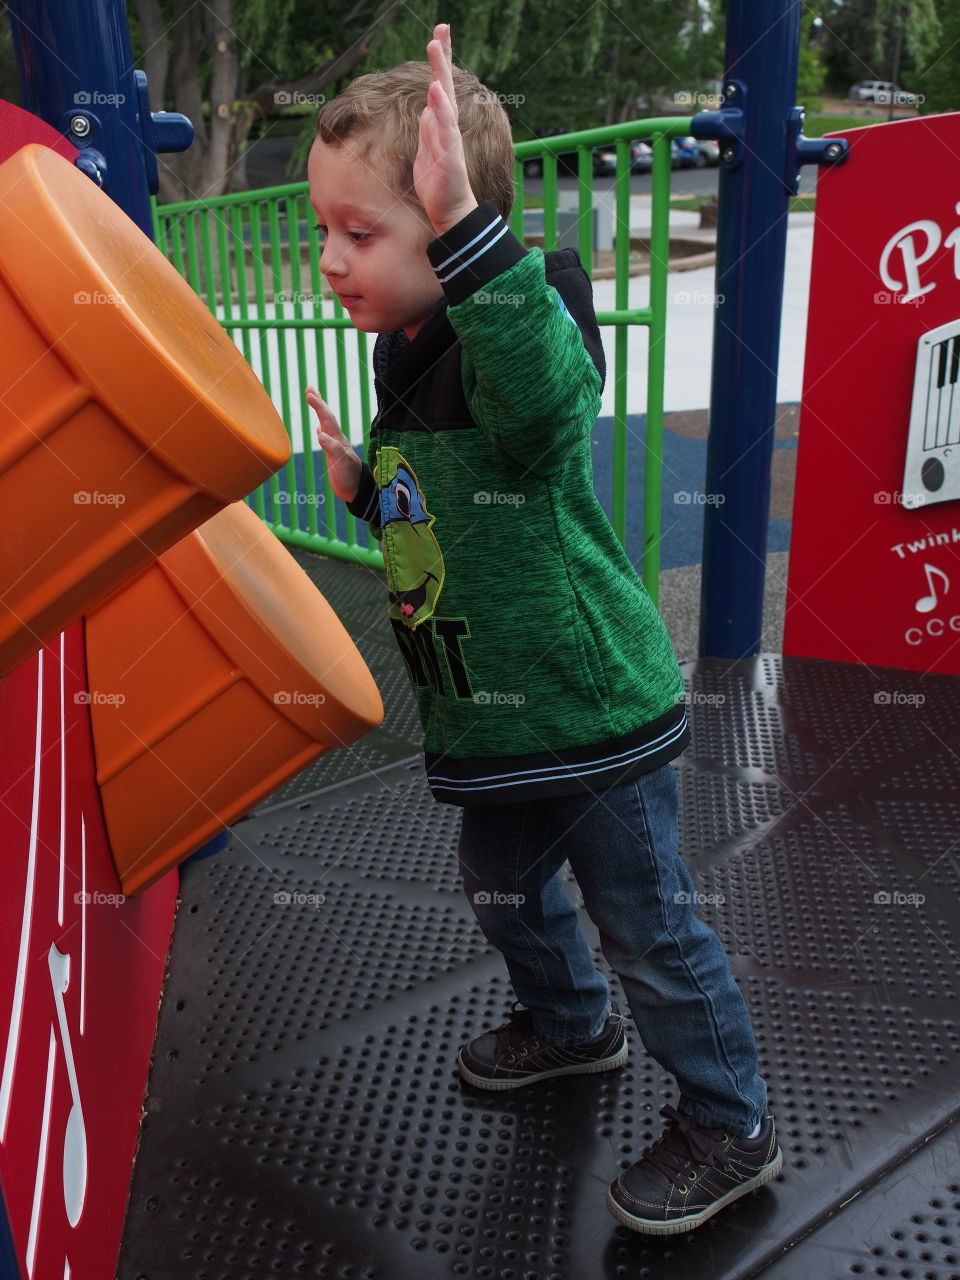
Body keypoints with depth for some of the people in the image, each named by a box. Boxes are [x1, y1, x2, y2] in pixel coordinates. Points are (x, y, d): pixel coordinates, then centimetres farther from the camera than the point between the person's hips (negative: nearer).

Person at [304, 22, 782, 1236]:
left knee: (647, 924, 6)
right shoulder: (403, 355, 6)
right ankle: (569, 1021, 55)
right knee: (502, 887, 26)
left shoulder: (520, 330, -21)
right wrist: (360, 484, 0)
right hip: (491, 715, 9)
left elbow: (542, 384, -48)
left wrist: (462, 224, -54)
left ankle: (730, 1127, 30)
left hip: (593, 708, -9)